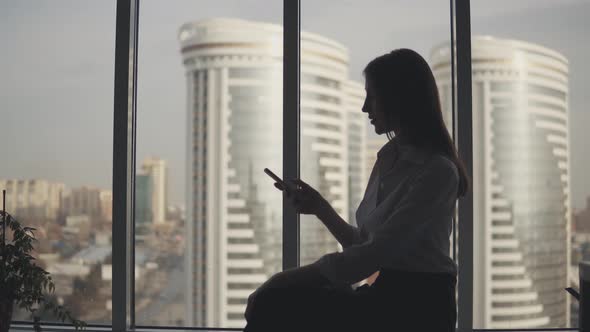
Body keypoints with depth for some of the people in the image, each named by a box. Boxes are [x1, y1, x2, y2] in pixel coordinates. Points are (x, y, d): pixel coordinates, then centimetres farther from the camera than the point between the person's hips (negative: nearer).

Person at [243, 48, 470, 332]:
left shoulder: (438, 171, -12)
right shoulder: (388, 159, 15)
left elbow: (379, 250, -19)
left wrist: (295, 276, -16)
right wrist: (319, 207, 10)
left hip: (417, 307, -8)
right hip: (382, 295, 8)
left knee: (277, 306, -22)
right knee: (275, 302, -13)